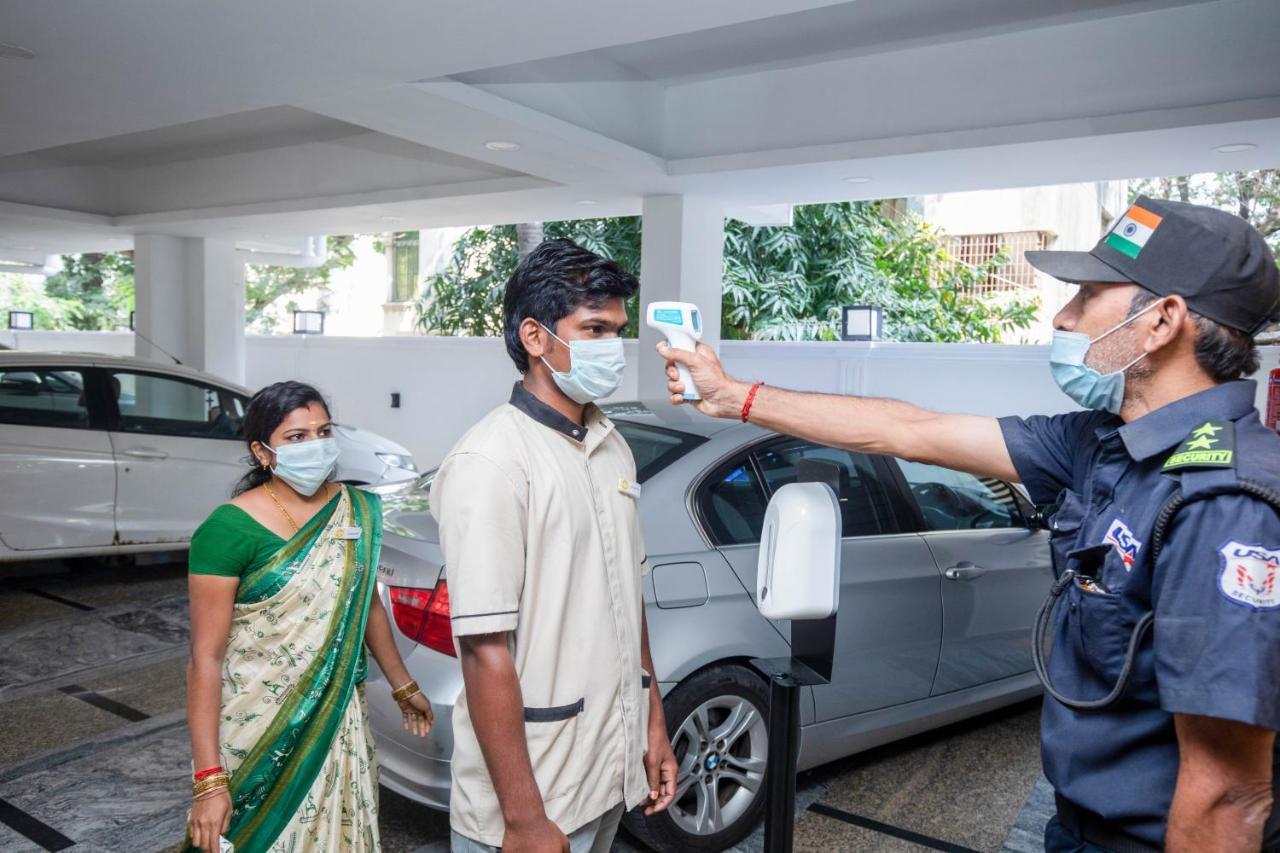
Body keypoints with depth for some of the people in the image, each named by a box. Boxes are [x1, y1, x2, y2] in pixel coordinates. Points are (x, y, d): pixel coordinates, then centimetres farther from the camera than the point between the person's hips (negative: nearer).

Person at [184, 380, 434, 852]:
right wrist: (209, 780, -18)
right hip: (257, 730, -4)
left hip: (337, 722, 4)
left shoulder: (357, 511, -1)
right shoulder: (230, 529, -16)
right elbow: (205, 658, -15)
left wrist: (404, 686, 22)